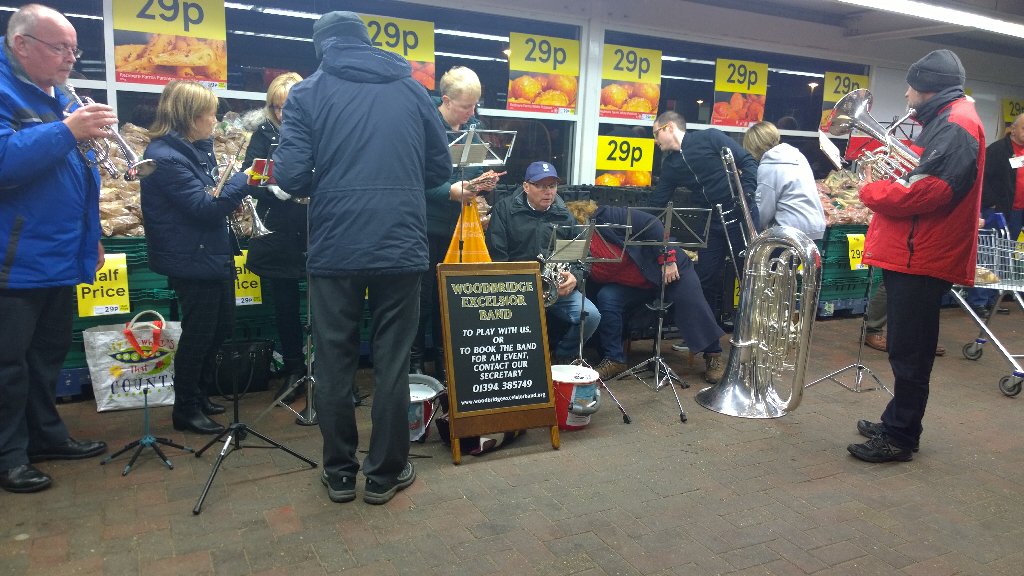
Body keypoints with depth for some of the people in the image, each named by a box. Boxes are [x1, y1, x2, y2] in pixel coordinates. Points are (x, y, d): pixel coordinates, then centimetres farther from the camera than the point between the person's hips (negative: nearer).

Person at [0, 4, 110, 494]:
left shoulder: (58, 97, 16)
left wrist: (89, 237, 19)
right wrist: (67, 131, -28)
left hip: (60, 257, 8)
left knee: (49, 353, 17)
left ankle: (46, 435, 31)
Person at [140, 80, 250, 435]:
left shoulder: (197, 148, 11)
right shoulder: (165, 157, -18)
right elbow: (204, 207, -24)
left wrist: (232, 189, -3)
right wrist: (242, 179, -17)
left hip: (216, 254, 10)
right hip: (192, 261, -10)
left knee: (222, 327, 17)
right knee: (198, 335, 1)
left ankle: (199, 396, 33)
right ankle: (185, 410, 18)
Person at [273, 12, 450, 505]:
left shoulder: (307, 93, 3)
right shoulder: (411, 89, 9)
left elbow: (290, 176, -7)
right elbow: (440, 168, 11)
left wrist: (327, 183, 15)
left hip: (334, 248, -1)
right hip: (401, 245, 1)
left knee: (334, 362, 11)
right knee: (392, 362, 8)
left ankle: (339, 473, 21)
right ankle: (385, 473, 18)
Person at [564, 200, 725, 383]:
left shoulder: (605, 217, -22)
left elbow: (651, 223, -23)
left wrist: (668, 259, -24)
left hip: (671, 267, -5)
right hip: (632, 285, 5)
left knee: (694, 311, -9)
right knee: (606, 299, -18)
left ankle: (714, 356, 17)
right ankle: (614, 359, -8)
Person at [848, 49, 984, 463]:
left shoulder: (956, 125, -14)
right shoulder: (944, 121, 19)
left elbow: (931, 191, -24)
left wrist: (872, 191, -12)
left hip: (920, 258, -10)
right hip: (911, 252, 10)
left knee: (909, 351, -3)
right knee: (906, 348, 17)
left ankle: (900, 438, 7)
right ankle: (897, 422, 29)